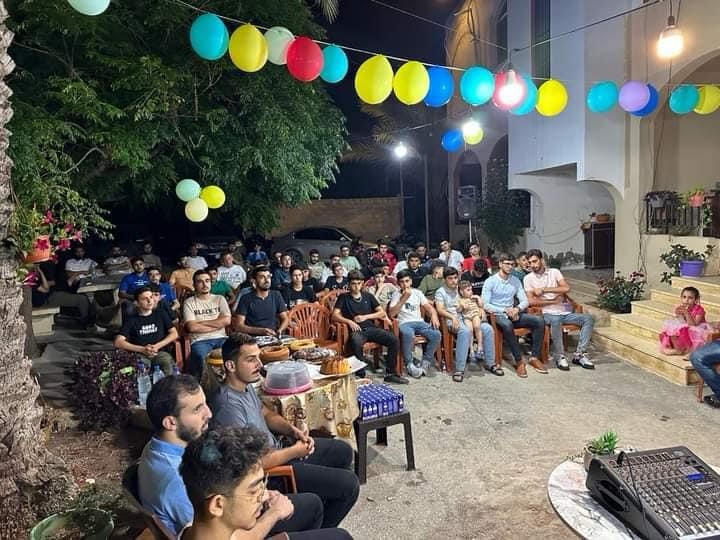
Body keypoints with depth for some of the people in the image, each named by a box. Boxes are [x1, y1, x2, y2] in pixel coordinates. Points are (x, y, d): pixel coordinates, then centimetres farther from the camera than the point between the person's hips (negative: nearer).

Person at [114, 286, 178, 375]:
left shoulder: (161, 314, 16)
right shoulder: (131, 320, 10)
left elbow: (174, 334, 12)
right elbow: (118, 342, -1)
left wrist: (158, 346, -4)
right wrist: (142, 349, -10)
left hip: (160, 353, 1)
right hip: (139, 355, -1)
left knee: (168, 361, -34)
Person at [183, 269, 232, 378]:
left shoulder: (219, 299, 16)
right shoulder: (189, 302, 8)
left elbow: (226, 321, 1)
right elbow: (192, 327, -6)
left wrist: (202, 322, -2)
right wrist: (217, 324, -2)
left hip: (220, 338, 2)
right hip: (200, 340, -2)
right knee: (199, 356, -35)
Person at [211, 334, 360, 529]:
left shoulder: (245, 385, -2)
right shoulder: (229, 406, -32)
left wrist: (292, 430, -3)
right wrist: (296, 451, -17)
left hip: (276, 448, 9)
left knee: (343, 452, 17)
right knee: (349, 484, -10)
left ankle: (319, 515, 32)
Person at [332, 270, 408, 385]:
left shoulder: (368, 296, 20)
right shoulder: (343, 297, 12)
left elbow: (383, 313, 13)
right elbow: (335, 316, 0)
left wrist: (365, 316, -1)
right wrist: (349, 321, -16)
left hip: (371, 328, 4)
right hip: (356, 330, -3)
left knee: (393, 339, -21)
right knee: (356, 343, -40)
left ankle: (390, 373, -11)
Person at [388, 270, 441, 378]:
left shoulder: (417, 293, 17)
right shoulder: (396, 294, 7)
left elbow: (429, 307, 13)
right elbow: (391, 314, -7)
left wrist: (434, 316, -10)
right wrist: (404, 298, -12)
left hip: (419, 322, 4)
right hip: (404, 323, -3)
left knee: (436, 334, -25)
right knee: (408, 334, -39)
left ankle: (425, 362, -8)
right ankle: (409, 365, -20)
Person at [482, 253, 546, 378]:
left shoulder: (516, 281, 11)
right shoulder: (490, 281, -5)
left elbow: (525, 301, 9)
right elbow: (485, 305, -12)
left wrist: (517, 309, -14)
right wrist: (505, 310, -20)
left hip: (512, 313, 6)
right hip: (497, 315, -5)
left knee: (539, 321, -16)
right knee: (507, 325, -40)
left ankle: (534, 357, -12)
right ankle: (519, 361, -28)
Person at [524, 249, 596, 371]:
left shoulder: (554, 272, 10)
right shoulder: (528, 278, 3)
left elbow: (566, 288, -6)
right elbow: (531, 301, -8)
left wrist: (544, 290, -11)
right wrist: (554, 301, -8)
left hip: (564, 312, 4)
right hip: (548, 313, -4)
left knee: (589, 318, -15)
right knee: (555, 321, -37)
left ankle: (579, 354, -14)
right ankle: (559, 356, -21)